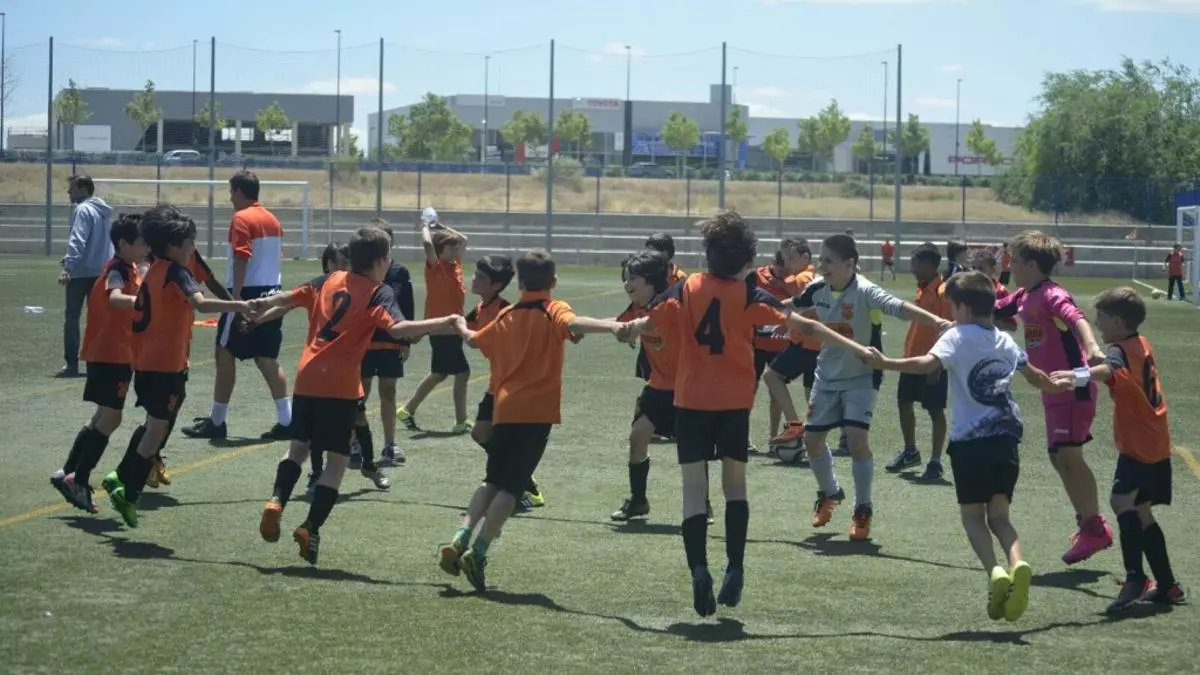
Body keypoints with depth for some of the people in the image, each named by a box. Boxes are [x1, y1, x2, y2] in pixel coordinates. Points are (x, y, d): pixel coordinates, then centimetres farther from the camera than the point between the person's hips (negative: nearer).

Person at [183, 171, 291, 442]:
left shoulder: (242, 219, -10)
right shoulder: (272, 220, 14)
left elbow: (242, 260, -19)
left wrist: (235, 298, -22)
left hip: (247, 295, -8)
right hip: (271, 294, 8)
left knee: (225, 355, 0)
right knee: (267, 359, 8)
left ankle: (216, 422, 4)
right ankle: (285, 420, 1)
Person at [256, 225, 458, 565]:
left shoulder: (329, 280, 10)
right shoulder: (379, 292, -6)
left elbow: (289, 297, 20)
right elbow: (398, 328, -23)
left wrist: (261, 305, 40)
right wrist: (444, 322, -22)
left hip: (307, 377, 5)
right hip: (341, 386, -5)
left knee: (299, 446, 22)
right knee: (337, 460, 3)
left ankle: (276, 502, 3)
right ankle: (311, 527, -6)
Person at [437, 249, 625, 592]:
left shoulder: (507, 316, 14)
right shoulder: (554, 311, -1)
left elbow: (474, 341, 30)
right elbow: (572, 324, -25)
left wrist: (461, 327, 53)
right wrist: (612, 326, -41)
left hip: (505, 410, 5)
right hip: (537, 412, -5)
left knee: (493, 481, 19)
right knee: (511, 487, -2)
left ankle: (461, 540, 5)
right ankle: (477, 553, -10)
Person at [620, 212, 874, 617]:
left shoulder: (686, 290, -2)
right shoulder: (749, 296, -5)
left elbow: (646, 324, 2)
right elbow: (803, 326, -8)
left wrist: (628, 330, 27)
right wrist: (855, 349, -5)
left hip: (691, 401, 0)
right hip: (735, 403, 0)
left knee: (694, 488, 1)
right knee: (735, 484, 15)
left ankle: (699, 569, -17)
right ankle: (735, 569, 7)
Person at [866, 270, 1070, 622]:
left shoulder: (958, 337, -5)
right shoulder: (1005, 341, 14)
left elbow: (928, 363, -24)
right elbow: (1033, 375, 30)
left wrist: (887, 363, -27)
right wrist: (1055, 384, 50)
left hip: (970, 440, -5)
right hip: (1006, 437, 5)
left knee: (973, 514, 7)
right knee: (999, 514, 9)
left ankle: (994, 571, -16)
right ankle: (1017, 564, -19)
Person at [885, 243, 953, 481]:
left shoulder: (942, 292, -16)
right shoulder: (921, 290, 10)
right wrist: (908, 354, 18)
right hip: (913, 359, 9)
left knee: (935, 410, -2)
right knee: (904, 402, 16)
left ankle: (935, 462, 4)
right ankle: (910, 452, 33)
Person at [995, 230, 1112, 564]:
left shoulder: (1053, 295, -19)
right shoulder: (1024, 297, 8)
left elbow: (1076, 317, -37)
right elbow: (993, 312, 24)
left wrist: (1091, 347, -55)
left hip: (1073, 388, -9)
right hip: (1054, 390, 9)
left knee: (1069, 455, -12)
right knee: (1060, 458, 12)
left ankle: (1094, 527, -4)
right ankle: (1087, 524, 22)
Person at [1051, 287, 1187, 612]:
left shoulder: (1121, 350, -17)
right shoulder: (1142, 345, 11)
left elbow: (1109, 370, -40)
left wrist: (1079, 375, -58)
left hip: (1140, 447, -10)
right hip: (1155, 444, 10)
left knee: (1122, 500, -25)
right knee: (1141, 513, 17)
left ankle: (1135, 578, -33)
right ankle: (1167, 586, 23)